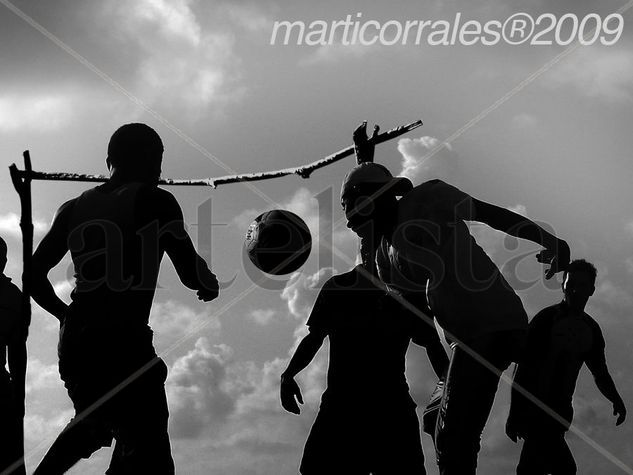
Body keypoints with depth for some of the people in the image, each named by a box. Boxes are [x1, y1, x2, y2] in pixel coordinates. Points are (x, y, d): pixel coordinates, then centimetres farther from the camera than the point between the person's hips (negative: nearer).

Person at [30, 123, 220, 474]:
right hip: (126, 347, -7)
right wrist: (211, 286, 20)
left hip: (74, 344, 7)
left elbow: (35, 275, 15)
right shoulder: (155, 201, -2)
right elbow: (192, 274, -2)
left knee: (94, 421, 33)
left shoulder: (75, 208, 13)